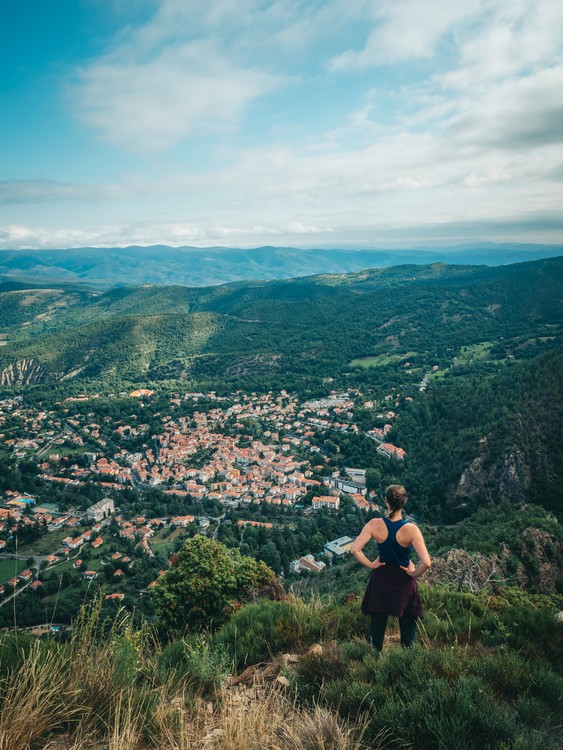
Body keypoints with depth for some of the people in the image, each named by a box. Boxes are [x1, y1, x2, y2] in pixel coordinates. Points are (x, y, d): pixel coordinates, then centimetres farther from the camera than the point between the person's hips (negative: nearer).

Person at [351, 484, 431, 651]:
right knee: (407, 624, 18)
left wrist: (370, 565, -7)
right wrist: (414, 574, -8)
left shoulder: (374, 525, -18)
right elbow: (426, 563, -27)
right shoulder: (411, 529, -23)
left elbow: (354, 550, -21)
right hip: (404, 582, -2)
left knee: (378, 623, 21)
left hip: (380, 580, 2)